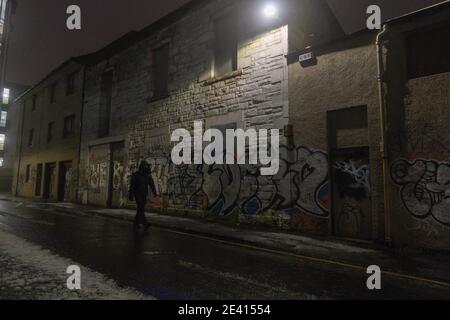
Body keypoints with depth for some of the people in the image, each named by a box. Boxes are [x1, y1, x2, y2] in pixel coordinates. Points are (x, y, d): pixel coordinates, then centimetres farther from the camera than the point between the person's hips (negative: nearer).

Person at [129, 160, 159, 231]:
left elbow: (152, 185, -4)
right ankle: (145, 224, -17)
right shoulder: (135, 175, -7)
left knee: (140, 209, 10)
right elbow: (132, 186, -6)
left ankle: (136, 223, 23)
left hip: (145, 195, 4)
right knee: (141, 209, -14)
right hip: (138, 194, -4)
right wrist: (131, 195, -8)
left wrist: (155, 193, -14)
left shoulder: (148, 176, 3)